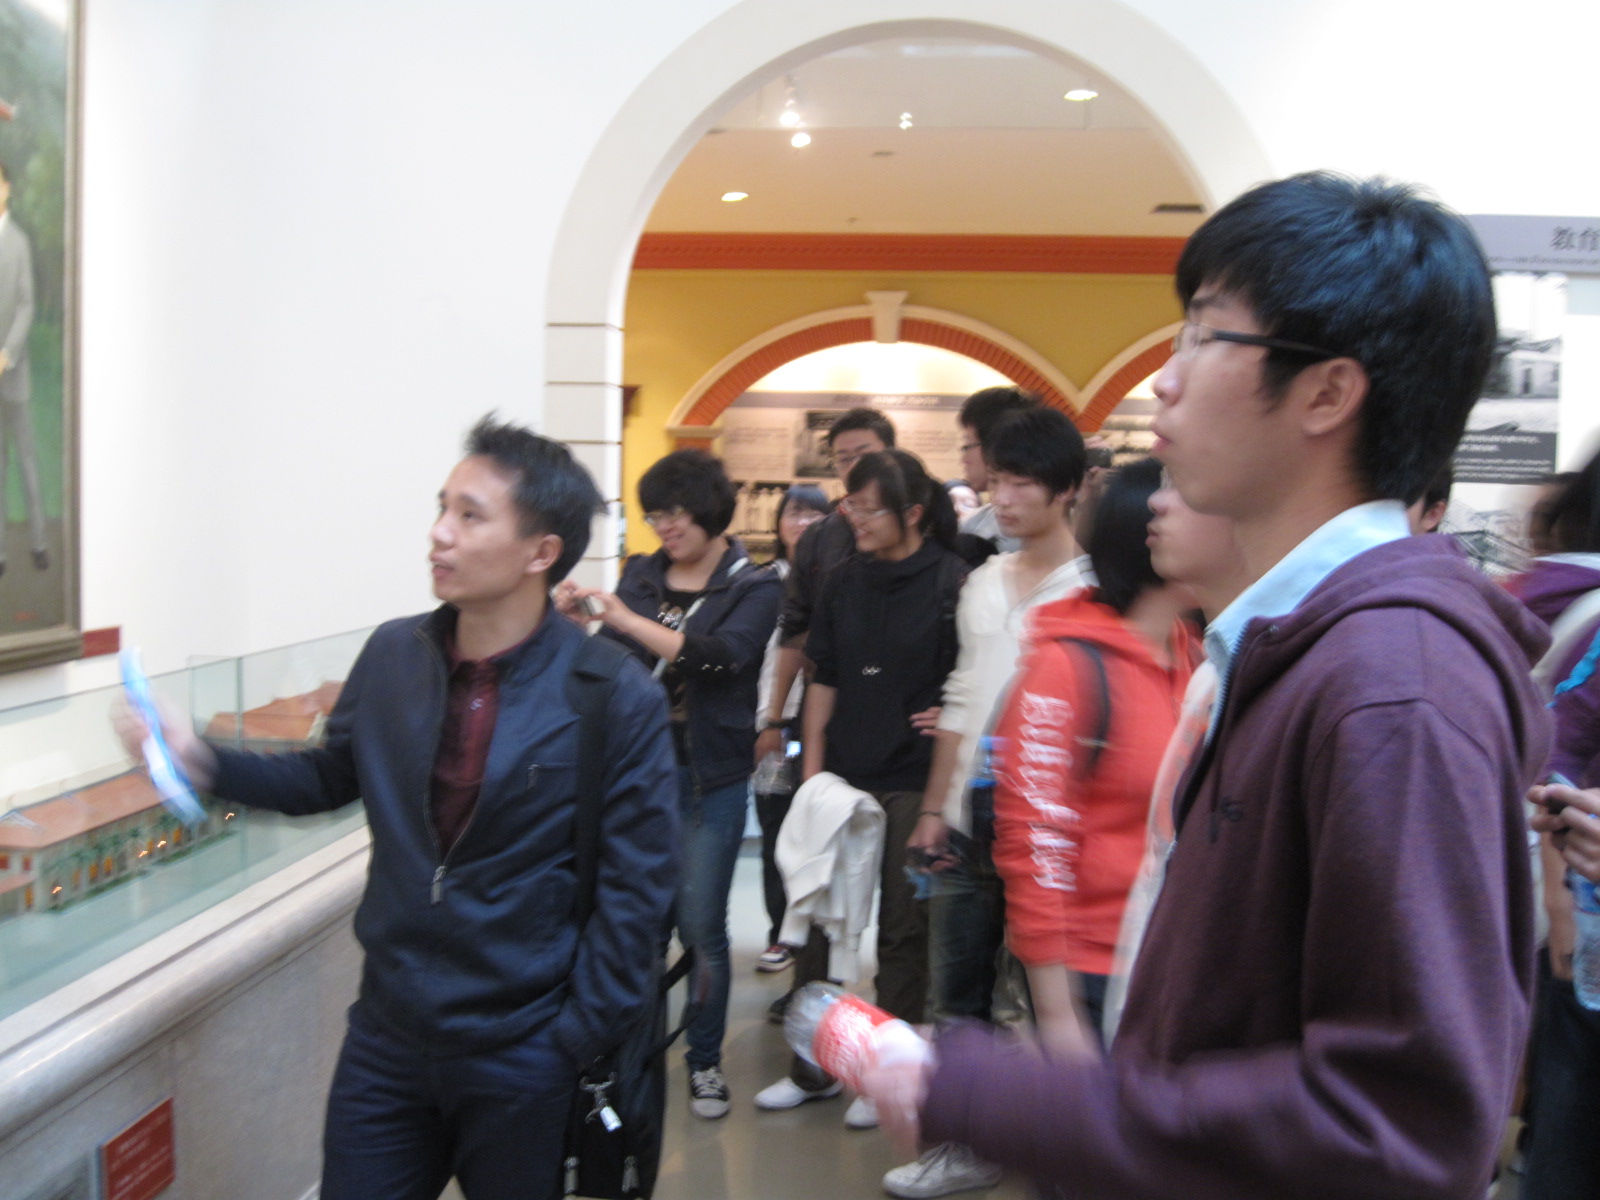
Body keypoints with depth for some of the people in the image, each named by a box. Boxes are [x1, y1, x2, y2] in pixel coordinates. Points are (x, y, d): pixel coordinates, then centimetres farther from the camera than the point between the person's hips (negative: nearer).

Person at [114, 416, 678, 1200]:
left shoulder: (616, 698, -17)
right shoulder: (392, 655, -3)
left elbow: (635, 892, -13)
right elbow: (331, 777, 14)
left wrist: (573, 1046, -13)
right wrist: (206, 763, -1)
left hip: (522, 1061, -3)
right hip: (387, 1039, 4)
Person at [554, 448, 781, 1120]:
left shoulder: (753, 586, -3)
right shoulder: (641, 574, 7)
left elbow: (722, 654, -21)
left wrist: (623, 619, -27)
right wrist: (580, 622, -12)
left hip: (708, 779, -3)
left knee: (700, 926, 2)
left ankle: (705, 1060, 20)